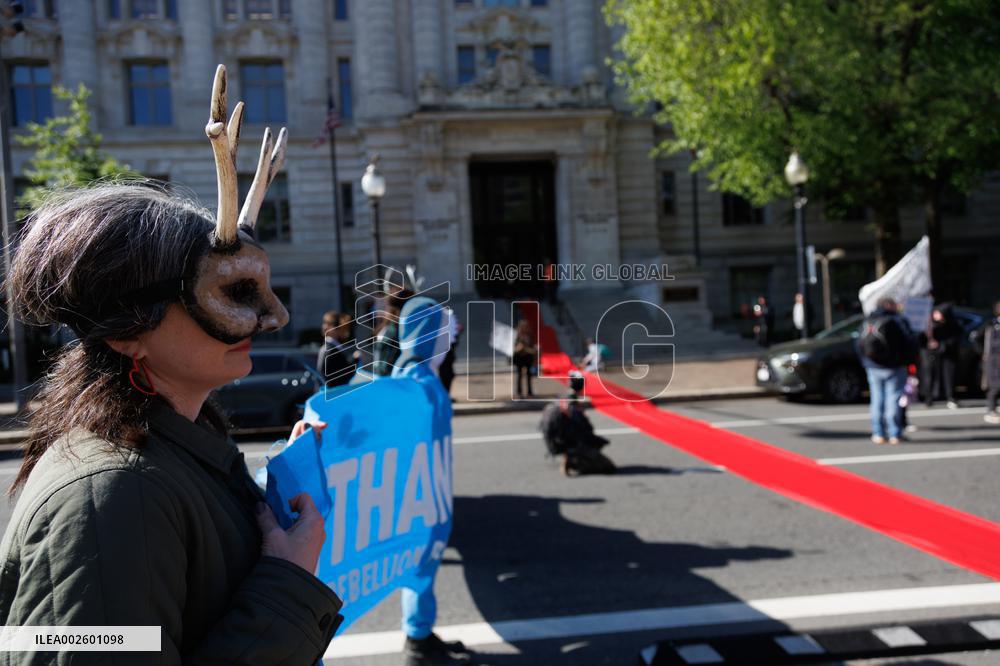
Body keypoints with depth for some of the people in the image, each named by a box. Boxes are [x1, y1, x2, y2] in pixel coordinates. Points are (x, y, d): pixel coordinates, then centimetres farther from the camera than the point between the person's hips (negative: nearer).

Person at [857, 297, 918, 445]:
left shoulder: (867, 322, 8)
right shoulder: (897, 321, -6)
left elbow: (860, 345, 12)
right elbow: (910, 343, -9)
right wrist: (908, 362, 5)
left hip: (873, 368, 4)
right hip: (894, 367, -4)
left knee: (877, 399, 8)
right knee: (893, 399, -1)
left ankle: (878, 434, 8)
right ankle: (895, 434, -1)